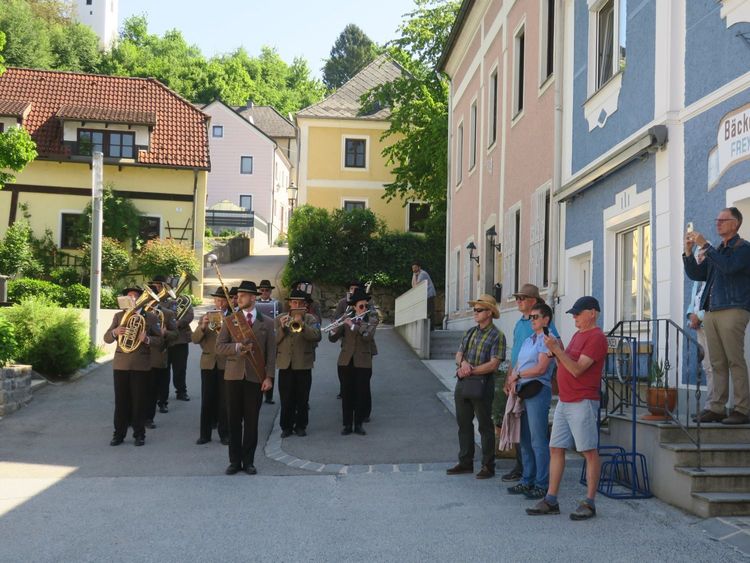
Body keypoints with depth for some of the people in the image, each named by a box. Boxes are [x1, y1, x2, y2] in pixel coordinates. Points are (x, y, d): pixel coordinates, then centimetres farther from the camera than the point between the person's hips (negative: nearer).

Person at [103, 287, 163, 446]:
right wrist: (115, 332, -16)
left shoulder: (150, 318, 5)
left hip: (141, 366, -2)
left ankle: (139, 434, 11)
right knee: (121, 401, 5)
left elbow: (159, 340, 1)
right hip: (121, 364, 2)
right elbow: (107, 338, 6)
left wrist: (147, 339, -19)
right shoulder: (119, 316, 10)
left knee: (139, 402, 2)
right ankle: (119, 434, 13)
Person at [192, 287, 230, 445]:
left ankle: (224, 434, 8)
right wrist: (202, 326, -18)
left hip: (225, 363, -2)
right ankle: (205, 434, 9)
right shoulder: (205, 317, 11)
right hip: (208, 363, 2)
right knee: (207, 401, 3)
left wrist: (224, 323, -21)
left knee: (224, 401, 1)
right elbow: (195, 339, 0)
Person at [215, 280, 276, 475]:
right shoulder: (229, 320, 6)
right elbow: (219, 347, 0)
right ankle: (235, 461, 13)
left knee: (252, 421, 4)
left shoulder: (267, 323, 4)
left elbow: (271, 352, 2)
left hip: (255, 377, -1)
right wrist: (237, 347, -17)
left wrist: (269, 377, -6)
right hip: (234, 376, 1)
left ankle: (248, 461, 13)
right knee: (234, 420, 5)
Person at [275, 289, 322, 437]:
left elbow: (317, 336, -13)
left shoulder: (310, 319, 4)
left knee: (302, 398, 5)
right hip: (285, 364, 1)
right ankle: (286, 426, 12)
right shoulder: (280, 319, 8)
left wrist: (302, 324, -23)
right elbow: (275, 340, 1)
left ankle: (301, 426, 16)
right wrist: (282, 328, -15)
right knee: (286, 399, 2)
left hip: (303, 364, -1)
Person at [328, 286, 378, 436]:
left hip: (363, 361, -1)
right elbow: (332, 338, 2)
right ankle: (347, 424, 12)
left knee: (362, 392, 2)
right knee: (347, 392, 4)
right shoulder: (347, 319, 5)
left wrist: (352, 325, -21)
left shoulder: (371, 318, 2)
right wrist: (335, 328, -18)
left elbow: (368, 335, -17)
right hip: (346, 361, 1)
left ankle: (359, 424, 13)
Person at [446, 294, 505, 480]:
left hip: (482, 385, -7)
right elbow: (458, 354, 11)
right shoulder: (470, 332, 14)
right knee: (463, 424, 12)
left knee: (485, 426, 1)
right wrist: (463, 362, -11)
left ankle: (488, 466, 9)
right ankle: (465, 462, 22)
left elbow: (493, 364, -15)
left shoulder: (496, 336, -8)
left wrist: (471, 371, -17)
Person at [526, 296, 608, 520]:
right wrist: (556, 352, 3)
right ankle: (551, 500, 12)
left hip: (583, 403, -10)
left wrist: (557, 350, -20)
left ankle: (589, 503, 1)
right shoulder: (577, 335, 19)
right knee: (556, 449, 8)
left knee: (589, 452, -3)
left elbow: (577, 369, -19)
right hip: (564, 401, 10)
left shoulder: (596, 338, -11)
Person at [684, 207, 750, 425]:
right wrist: (688, 251, 7)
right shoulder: (716, 251, 24)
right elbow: (696, 274, 19)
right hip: (711, 312, 7)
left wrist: (704, 245, -14)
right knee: (718, 364, 5)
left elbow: (728, 266, -17)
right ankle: (717, 408, 5)